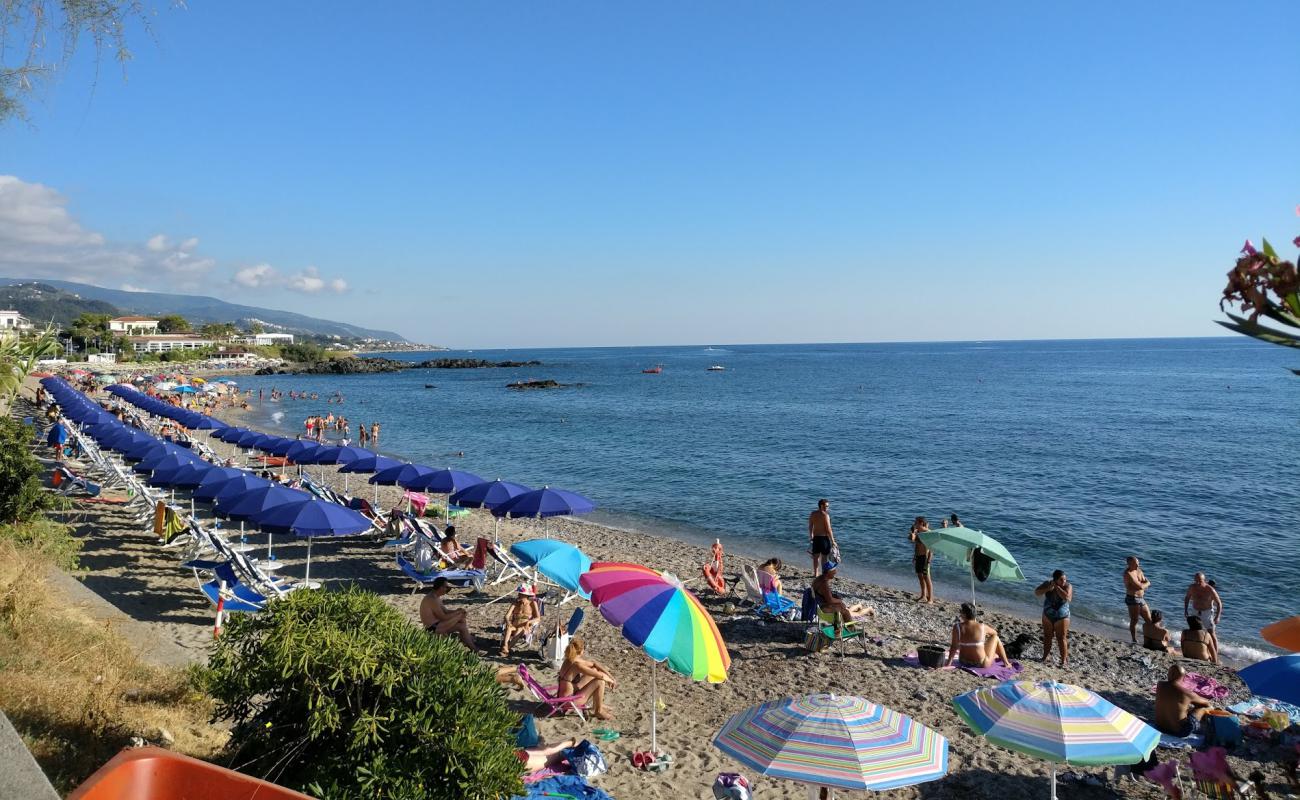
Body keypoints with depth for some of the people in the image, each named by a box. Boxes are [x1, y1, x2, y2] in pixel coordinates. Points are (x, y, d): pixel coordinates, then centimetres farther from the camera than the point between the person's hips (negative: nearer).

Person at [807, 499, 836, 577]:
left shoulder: (812, 514, 4)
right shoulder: (825, 515, -16)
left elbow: (810, 527, 13)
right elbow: (828, 529, -17)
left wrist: (811, 537, 25)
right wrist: (833, 541, -11)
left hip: (815, 538, 6)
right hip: (824, 538, -6)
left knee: (816, 556, 16)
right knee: (825, 557, 4)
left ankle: (816, 573, 25)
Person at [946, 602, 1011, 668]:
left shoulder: (957, 627, -17)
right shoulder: (982, 627, -16)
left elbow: (954, 647, -15)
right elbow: (994, 632, 6)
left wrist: (948, 663, -7)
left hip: (964, 662, 3)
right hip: (981, 664, -2)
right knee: (995, 637, 20)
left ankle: (994, 655, 59)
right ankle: (1006, 662, 39)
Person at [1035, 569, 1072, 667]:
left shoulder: (1068, 586, -15)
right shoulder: (1047, 584, -8)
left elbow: (1066, 597, -32)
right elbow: (1036, 592, -14)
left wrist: (1057, 587, -26)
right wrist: (1048, 588, -26)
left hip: (1062, 617, -3)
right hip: (1047, 616, 3)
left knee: (1061, 638, -2)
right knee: (1047, 637, 13)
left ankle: (1064, 660, 7)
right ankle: (1045, 656, 27)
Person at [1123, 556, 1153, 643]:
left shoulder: (1138, 570, 10)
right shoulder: (1128, 573, -17)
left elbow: (1148, 583, 6)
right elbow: (1140, 586, -22)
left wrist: (1143, 585, -15)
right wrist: (1146, 584, -2)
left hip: (1141, 599, 9)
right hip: (1133, 599, -9)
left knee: (1149, 620, 13)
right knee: (1134, 621, -3)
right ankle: (1134, 640, 4)